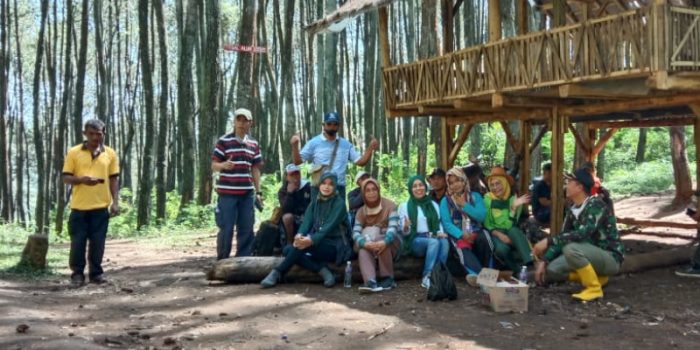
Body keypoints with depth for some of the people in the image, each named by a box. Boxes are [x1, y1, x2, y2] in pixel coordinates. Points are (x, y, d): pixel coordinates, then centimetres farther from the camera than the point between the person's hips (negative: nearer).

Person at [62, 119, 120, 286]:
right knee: (78, 241, 3)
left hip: (101, 206, 1)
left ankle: (96, 272, 16)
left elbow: (114, 179, 9)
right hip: (79, 206, -1)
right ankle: (77, 273, 15)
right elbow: (66, 178, 1)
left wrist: (115, 201, 1)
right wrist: (81, 179, -19)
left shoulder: (110, 154, 6)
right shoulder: (73, 152, 1)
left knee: (98, 242, 5)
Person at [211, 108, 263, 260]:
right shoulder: (223, 141, -3)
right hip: (227, 192, -4)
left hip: (247, 193, 5)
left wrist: (258, 191, 11)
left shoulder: (254, 144, 12)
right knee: (226, 229, -3)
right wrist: (224, 165, -26)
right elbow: (214, 165, -4)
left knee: (246, 229, 6)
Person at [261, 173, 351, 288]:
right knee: (287, 250, -17)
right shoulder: (315, 202, 11)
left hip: (334, 247, -6)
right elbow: (307, 221, -4)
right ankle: (323, 272, -24)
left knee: (303, 245, -32)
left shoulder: (339, 203, -6)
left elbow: (330, 226, -20)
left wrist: (312, 239, -37)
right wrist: (300, 235, -28)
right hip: (317, 243, 7)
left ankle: (277, 273, -26)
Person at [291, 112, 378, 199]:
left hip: (339, 189, 2)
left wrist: (370, 148, -9)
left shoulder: (346, 144, 8)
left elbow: (360, 162, 5)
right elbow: (297, 161, -3)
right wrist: (295, 145, -20)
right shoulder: (314, 143, 0)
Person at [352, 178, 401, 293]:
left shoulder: (389, 205, -8)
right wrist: (365, 243, -37)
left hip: (391, 242, -2)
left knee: (379, 240, -35)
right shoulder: (361, 211, 2)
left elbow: (393, 227, -23)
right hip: (370, 247, 2)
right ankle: (370, 282, -49)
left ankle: (388, 278, -23)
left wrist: (384, 242, -45)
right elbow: (356, 233, -12)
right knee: (363, 249, -31)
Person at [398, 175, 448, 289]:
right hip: (415, 240, -3)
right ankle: (427, 277, -36)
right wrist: (406, 228, -23)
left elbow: (439, 224, 17)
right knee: (434, 242, -36)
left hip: (433, 238, 3)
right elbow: (405, 232, 1)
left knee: (444, 242, -33)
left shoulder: (433, 205, 18)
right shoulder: (404, 206, 6)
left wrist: (440, 233, -6)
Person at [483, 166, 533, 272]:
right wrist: (499, 234, -19)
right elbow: (486, 225, -3)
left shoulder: (513, 199, -1)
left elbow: (510, 225, -9)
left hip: (510, 232, 1)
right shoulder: (487, 200, -3)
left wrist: (515, 207, -21)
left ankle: (529, 266, -44)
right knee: (502, 249, -36)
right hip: (495, 233, -1)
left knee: (514, 231, -36)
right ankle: (519, 271, -15)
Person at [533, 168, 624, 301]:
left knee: (570, 249, -33)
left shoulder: (596, 205, -21)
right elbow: (563, 238, 8)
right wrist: (544, 261, -1)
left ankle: (594, 288, -17)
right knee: (552, 269, -4)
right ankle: (595, 276, 10)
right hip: (591, 256, 8)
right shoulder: (572, 210, 4)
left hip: (610, 258, -8)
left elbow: (582, 234, -35)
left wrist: (548, 241, -37)